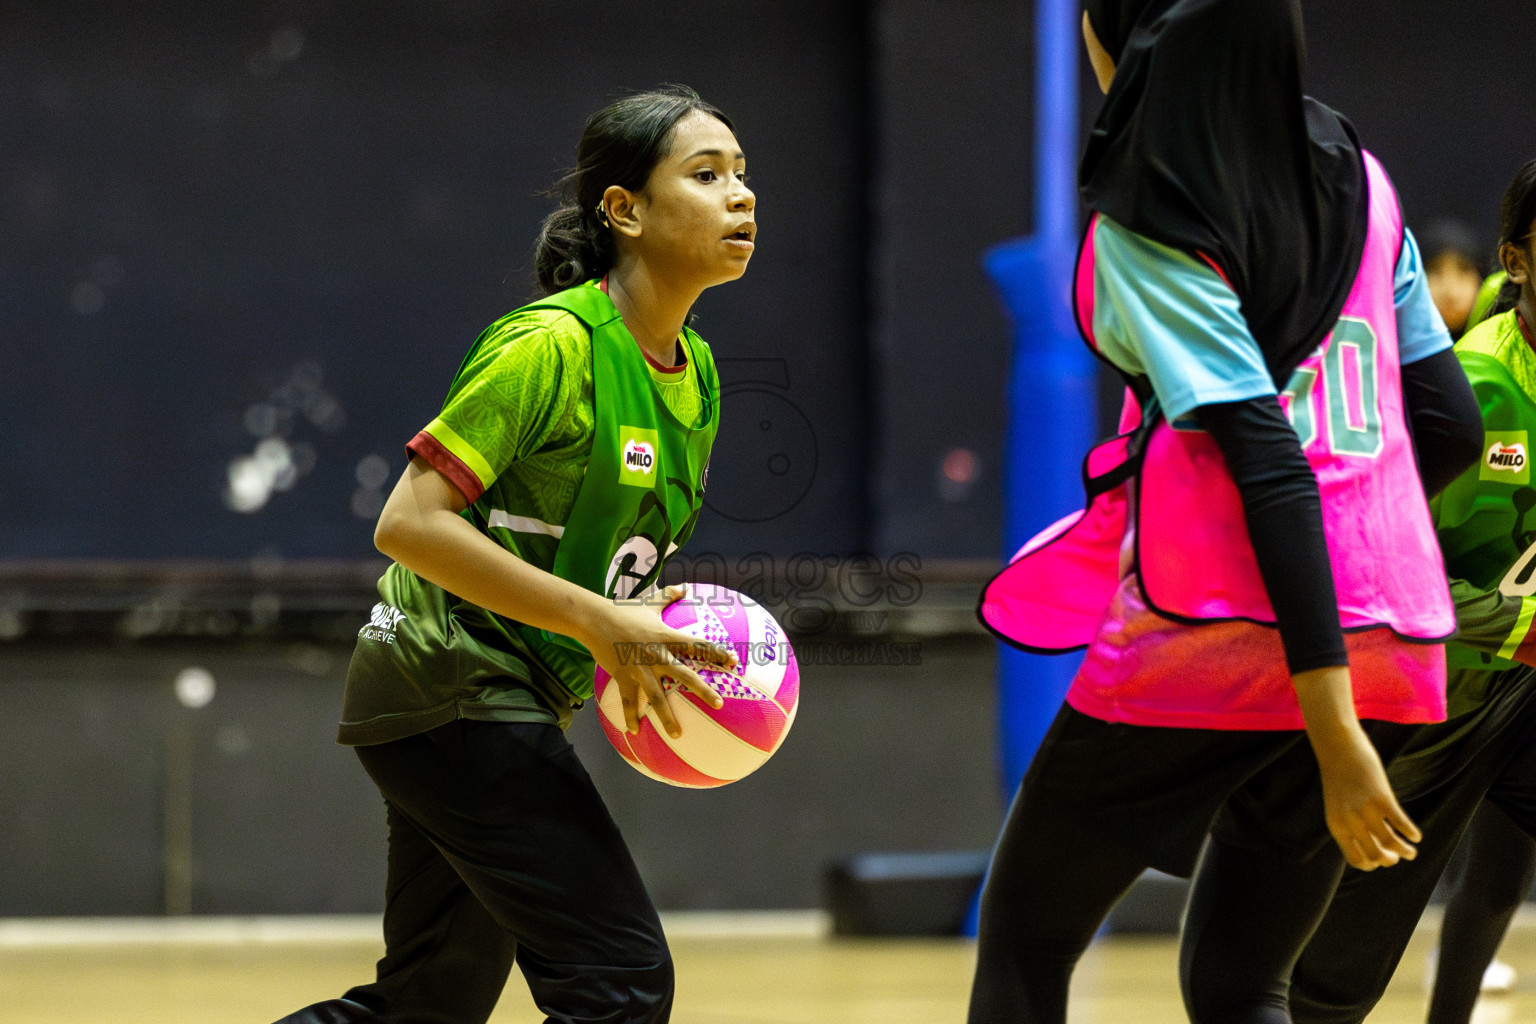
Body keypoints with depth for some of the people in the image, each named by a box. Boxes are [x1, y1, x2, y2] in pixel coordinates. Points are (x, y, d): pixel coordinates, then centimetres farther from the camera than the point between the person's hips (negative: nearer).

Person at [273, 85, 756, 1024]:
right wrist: (599, 623, -24)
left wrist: (659, 634, 1)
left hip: (516, 703, 9)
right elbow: (409, 524, -22)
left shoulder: (695, 371, 9)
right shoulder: (551, 344, -17)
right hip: (454, 689, -9)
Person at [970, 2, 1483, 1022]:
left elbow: (1270, 463, -17)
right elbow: (1451, 424, 11)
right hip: (1393, 640, 6)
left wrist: (1337, 735, -20)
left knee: (1025, 937, 12)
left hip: (1213, 637, -6)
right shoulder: (1358, 178, 9)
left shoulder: (1146, 226, -9)